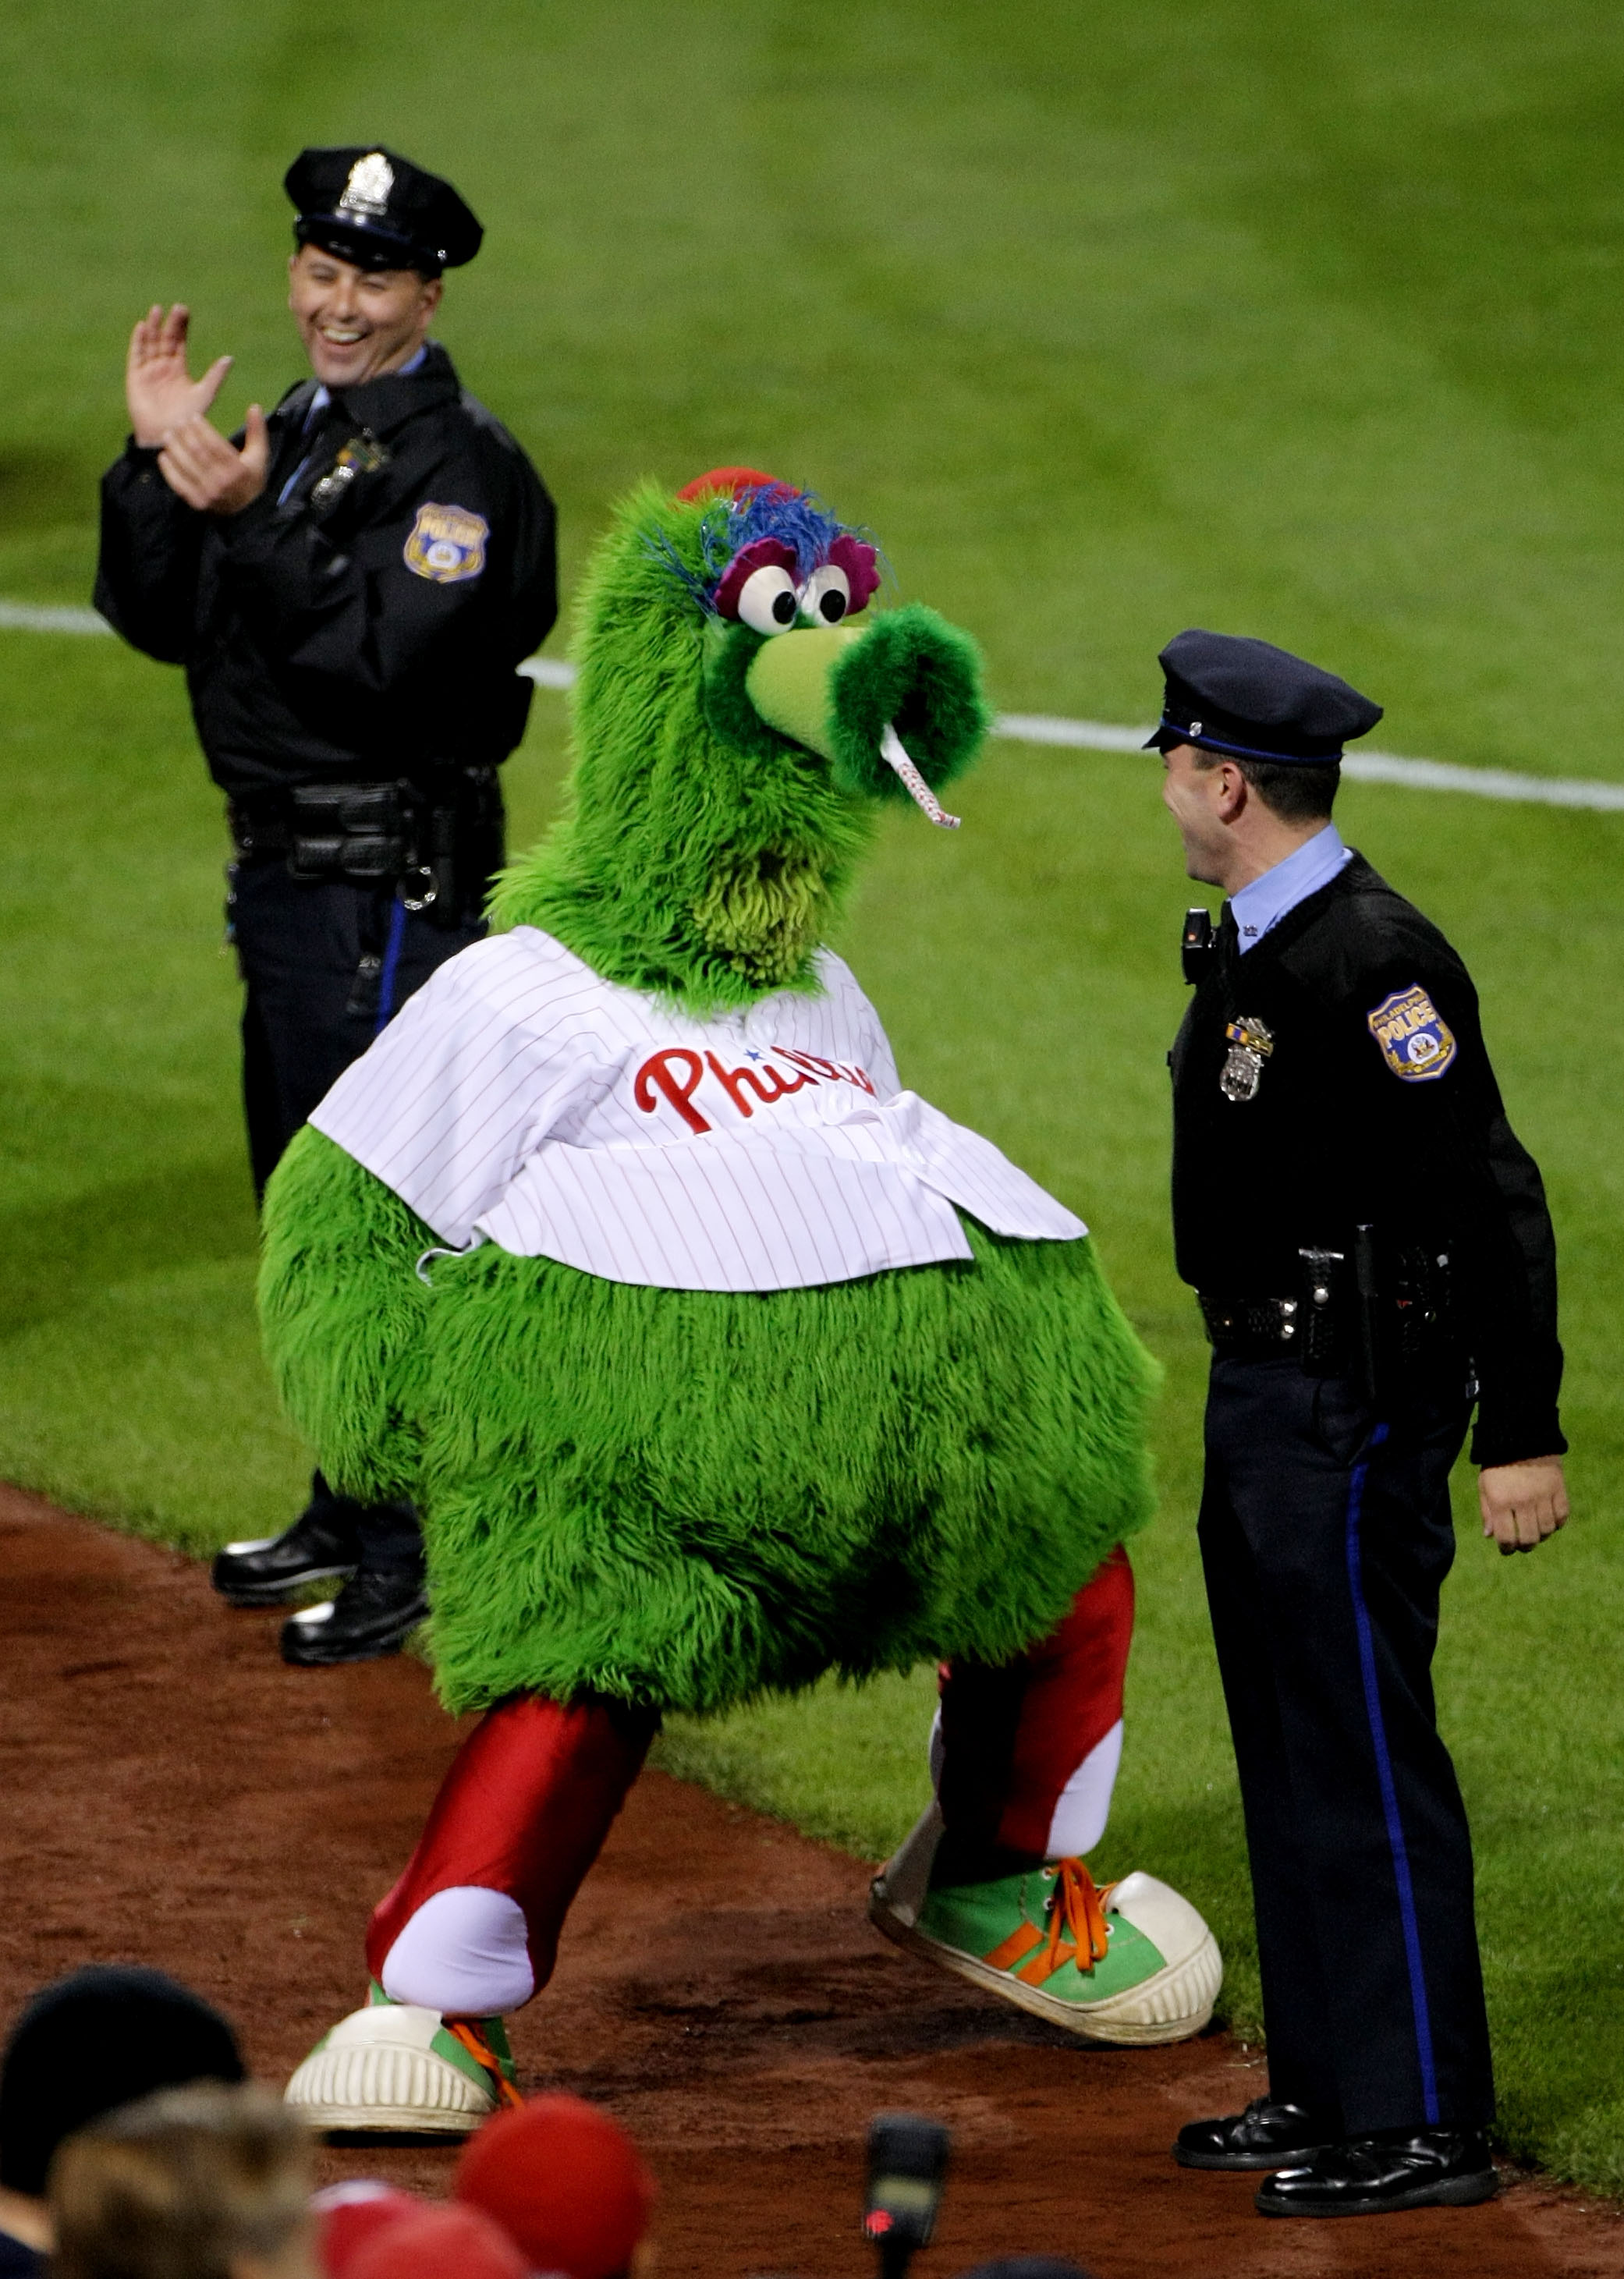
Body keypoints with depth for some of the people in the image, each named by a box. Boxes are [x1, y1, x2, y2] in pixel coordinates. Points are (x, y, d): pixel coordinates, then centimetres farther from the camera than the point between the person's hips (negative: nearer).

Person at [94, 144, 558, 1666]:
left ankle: (423, 1558, -2)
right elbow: (158, 623, 9)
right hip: (281, 870, 9)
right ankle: (352, 1508, 31)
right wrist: (158, 461, -3)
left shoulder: (462, 466, -14)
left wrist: (252, 522, -28)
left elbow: (383, 655, -25)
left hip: (389, 886, -9)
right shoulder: (293, 435, 13)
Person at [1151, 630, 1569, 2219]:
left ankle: (1423, 2126, -2)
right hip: (1261, 1386, 10)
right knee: (1290, 1754, 16)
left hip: (1353, 1411, -10)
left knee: (1364, 1755, -7)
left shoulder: (1369, 958, -20)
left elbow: (1494, 1199, -22)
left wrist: (1522, 1436, -24)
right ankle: (1327, 2088, 25)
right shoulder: (1243, 949, 11)